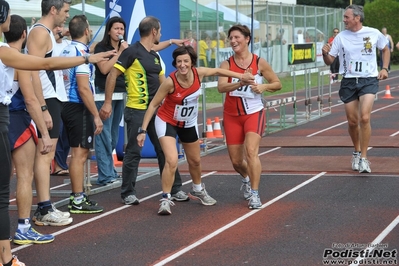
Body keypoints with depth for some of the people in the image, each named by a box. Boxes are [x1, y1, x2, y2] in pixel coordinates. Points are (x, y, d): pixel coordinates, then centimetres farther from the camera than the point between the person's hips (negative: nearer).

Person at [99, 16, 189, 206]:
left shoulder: (155, 55, 14)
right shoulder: (132, 52, -9)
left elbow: (163, 81, 23)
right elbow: (112, 75, -10)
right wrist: (108, 102, -14)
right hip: (136, 110, -7)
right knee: (133, 152, -1)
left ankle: (174, 189, 17)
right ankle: (128, 193, 10)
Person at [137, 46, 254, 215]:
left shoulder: (198, 73, -20)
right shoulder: (170, 82, -30)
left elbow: (217, 71, 2)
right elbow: (153, 105, -22)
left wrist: (240, 76, 1)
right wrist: (143, 130, -24)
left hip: (189, 124, 5)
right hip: (167, 122, -5)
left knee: (195, 161, 21)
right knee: (172, 161, -23)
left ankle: (198, 190, 48)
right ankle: (165, 199, -8)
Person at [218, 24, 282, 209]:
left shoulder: (259, 62, -6)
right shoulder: (227, 64, -5)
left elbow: (277, 84, 2)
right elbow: (221, 87, -22)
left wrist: (263, 86, -18)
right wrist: (241, 82, -38)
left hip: (254, 113, -2)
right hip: (232, 115, 2)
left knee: (251, 151, -22)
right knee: (236, 161, 8)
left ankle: (254, 194, -16)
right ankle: (247, 178, 43)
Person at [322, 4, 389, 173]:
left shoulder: (374, 33, -3)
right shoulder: (341, 37, -1)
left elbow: (385, 49, 16)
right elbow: (329, 61, 3)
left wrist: (384, 68, 4)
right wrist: (325, 54, -18)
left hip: (369, 80, -2)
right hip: (348, 82, 2)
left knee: (364, 118, -18)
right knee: (352, 121, 6)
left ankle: (363, 158, -8)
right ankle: (356, 153, 31)